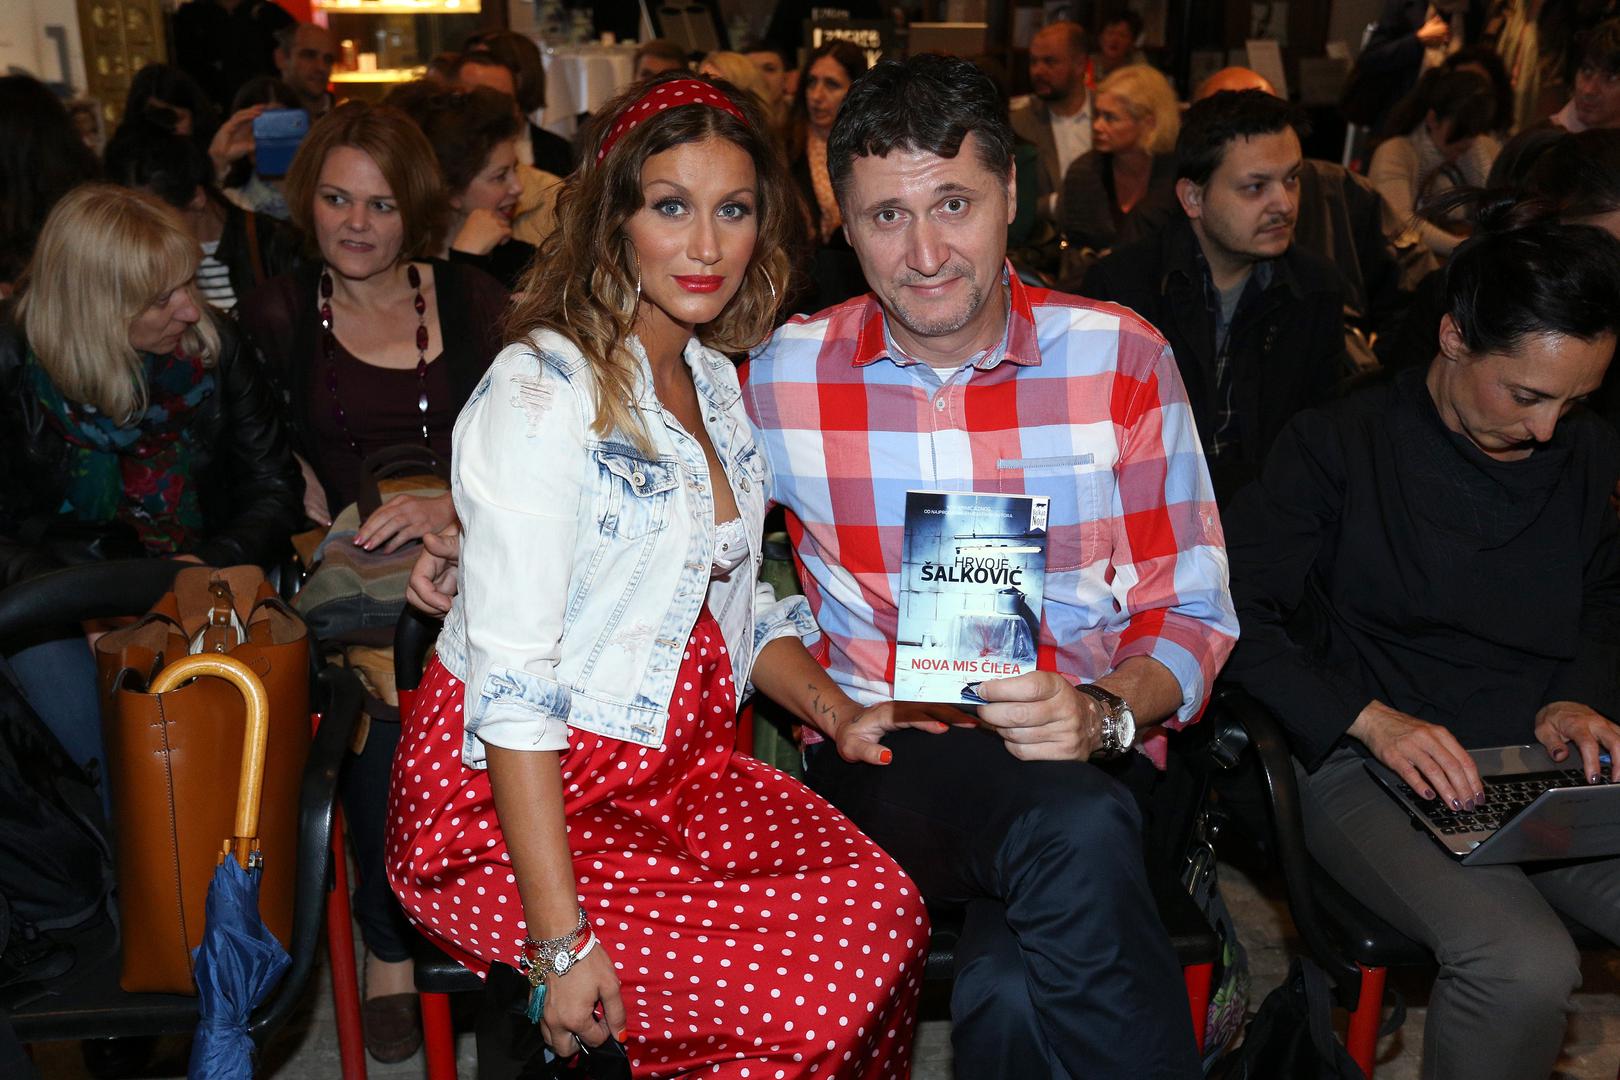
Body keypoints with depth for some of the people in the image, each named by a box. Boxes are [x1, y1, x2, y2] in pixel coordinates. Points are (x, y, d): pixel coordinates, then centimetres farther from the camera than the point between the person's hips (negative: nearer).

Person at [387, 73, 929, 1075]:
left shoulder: (716, 382, 9)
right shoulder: (540, 392, -16)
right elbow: (514, 683, -20)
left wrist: (838, 713, -1)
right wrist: (560, 942, -21)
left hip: (680, 766, 7)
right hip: (509, 803, -7)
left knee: (884, 908, -17)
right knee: (811, 987, -20)